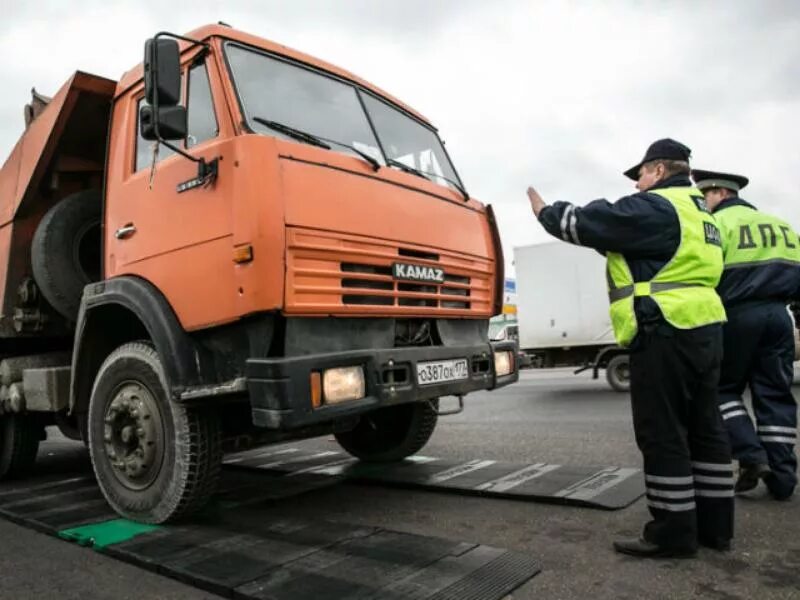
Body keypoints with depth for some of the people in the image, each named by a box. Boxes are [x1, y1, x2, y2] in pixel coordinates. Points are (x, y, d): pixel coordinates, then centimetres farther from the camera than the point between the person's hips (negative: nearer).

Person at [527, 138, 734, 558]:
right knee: (703, 428, 12)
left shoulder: (654, 206, -9)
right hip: (704, 328, 10)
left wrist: (545, 212, 8)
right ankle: (713, 524, 20)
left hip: (666, 332, -10)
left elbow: (585, 223, -8)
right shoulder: (696, 211, 23)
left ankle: (673, 532, 3)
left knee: (663, 434, -4)